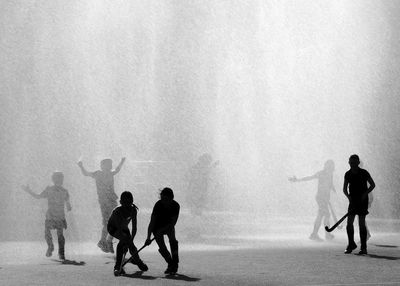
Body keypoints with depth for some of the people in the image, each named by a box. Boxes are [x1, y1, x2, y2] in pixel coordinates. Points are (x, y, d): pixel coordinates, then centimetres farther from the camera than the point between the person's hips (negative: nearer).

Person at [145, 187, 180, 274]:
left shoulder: (176, 206, -22)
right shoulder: (158, 205, -27)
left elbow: (173, 222, -21)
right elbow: (152, 222, -27)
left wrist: (162, 230, -31)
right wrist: (148, 237, -34)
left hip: (169, 226, 1)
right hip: (157, 227, -1)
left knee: (172, 239, -23)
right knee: (162, 247, -12)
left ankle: (175, 263, -13)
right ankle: (171, 264, 9)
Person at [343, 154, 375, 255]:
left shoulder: (364, 173, -8)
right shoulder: (347, 174, 3)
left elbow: (372, 185, -1)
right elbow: (344, 189, 9)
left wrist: (365, 194, -14)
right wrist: (348, 196, -10)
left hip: (362, 200, -4)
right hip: (353, 200, 4)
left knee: (361, 223, -7)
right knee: (349, 222, -2)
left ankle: (363, 248, -2)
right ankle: (351, 244, 16)